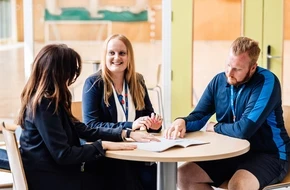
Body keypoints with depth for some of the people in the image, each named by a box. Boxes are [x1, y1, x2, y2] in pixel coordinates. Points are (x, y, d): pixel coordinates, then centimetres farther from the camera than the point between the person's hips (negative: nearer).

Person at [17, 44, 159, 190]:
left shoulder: (49, 99, 9)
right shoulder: (44, 104, -21)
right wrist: (102, 145, -14)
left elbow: (83, 130, 12)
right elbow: (63, 155, -24)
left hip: (55, 169, 9)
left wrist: (127, 134, 7)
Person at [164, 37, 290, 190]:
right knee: (183, 175, -6)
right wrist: (182, 122, -20)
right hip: (231, 153, 7)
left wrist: (215, 128, -8)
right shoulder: (219, 81, 1)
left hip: (269, 154, -6)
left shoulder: (267, 82, -20)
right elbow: (197, 117, 4)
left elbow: (244, 130, -28)